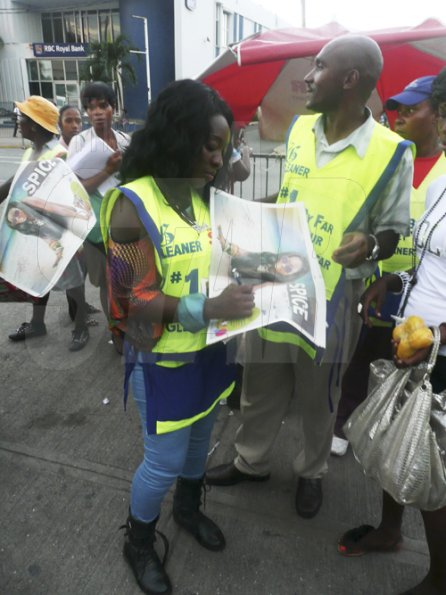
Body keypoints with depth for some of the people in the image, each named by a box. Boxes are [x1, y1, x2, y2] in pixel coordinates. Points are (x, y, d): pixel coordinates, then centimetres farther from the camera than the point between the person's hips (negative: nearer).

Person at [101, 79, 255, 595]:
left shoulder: (202, 197, -1)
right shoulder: (132, 205, -20)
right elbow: (131, 302, -22)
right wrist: (208, 308, -31)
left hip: (207, 350, 6)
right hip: (162, 360, -6)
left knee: (199, 438, 25)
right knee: (165, 460, 10)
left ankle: (189, 510, 54)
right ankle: (138, 544, 41)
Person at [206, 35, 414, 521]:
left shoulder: (391, 153, -14)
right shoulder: (299, 129, 1)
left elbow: (396, 230, -6)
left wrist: (371, 243, -27)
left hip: (330, 298, -4)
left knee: (318, 397, 16)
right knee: (260, 386, 18)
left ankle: (311, 472, 44)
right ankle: (250, 461, 43)